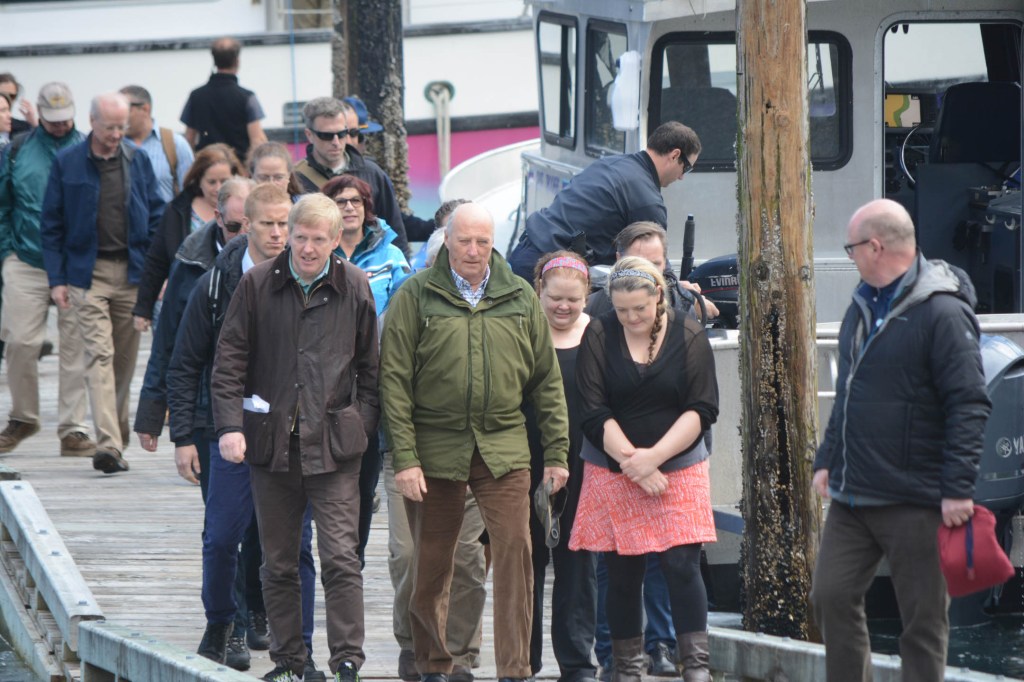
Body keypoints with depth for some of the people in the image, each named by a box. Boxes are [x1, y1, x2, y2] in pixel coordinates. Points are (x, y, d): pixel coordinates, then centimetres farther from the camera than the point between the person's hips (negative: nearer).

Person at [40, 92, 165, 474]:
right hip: (88, 274, -3)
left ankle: (116, 440, 21)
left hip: (132, 271, 3)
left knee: (125, 358, 8)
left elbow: (156, 217, 12)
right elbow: (51, 225, 3)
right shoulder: (67, 164, 0)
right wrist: (57, 279, -3)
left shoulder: (138, 161, 7)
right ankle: (108, 445, -21)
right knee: (100, 355, -13)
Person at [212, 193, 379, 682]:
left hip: (333, 444, -2)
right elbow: (229, 360, 3)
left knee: (340, 558, -9)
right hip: (271, 441, 2)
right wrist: (230, 424, -8)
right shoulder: (257, 285, 2)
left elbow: (370, 366, 11)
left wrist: (362, 424, 2)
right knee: (278, 562, 8)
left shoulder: (355, 289, 3)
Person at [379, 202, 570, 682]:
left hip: (503, 447, 1)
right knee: (431, 564, 6)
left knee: (514, 550, -10)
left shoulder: (519, 298, 8)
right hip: (434, 448, -1)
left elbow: (546, 379, 12)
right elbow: (395, 381, -3)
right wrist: (404, 457, -10)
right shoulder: (415, 296, 0)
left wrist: (556, 452, 7)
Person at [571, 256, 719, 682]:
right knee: (623, 574, 3)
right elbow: (594, 413, -5)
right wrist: (633, 462, -13)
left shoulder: (689, 337, -1)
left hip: (678, 470, -1)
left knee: (682, 566, -9)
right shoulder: (599, 336, -1)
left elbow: (701, 410, -5)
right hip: (614, 471, 1)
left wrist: (653, 456, -14)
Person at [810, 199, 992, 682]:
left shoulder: (942, 313, -15)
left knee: (923, 621, -1)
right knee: (832, 597, 7)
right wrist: (827, 459, 20)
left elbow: (969, 406, -18)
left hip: (914, 502, -8)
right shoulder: (863, 306, 13)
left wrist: (958, 489, -22)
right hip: (852, 497, 8)